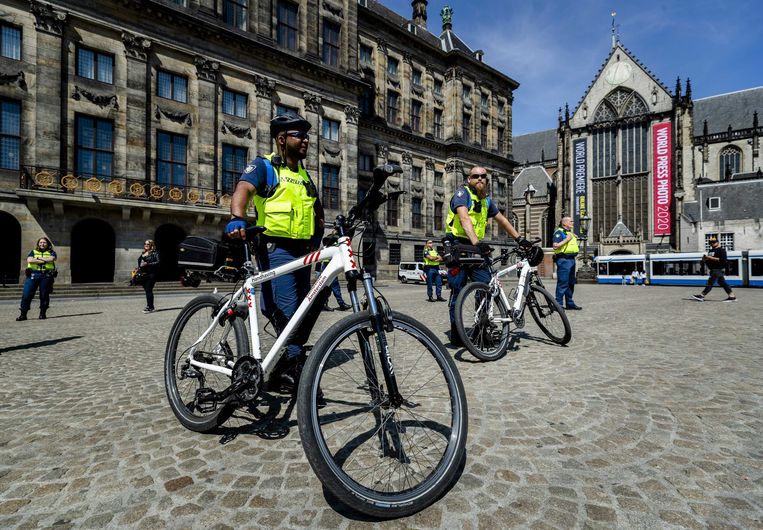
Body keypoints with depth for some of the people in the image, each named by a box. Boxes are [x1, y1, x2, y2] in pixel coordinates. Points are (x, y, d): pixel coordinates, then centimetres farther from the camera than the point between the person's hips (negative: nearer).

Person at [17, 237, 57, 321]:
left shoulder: (51, 252, 13)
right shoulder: (33, 252, 18)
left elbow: (52, 259, -9)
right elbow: (29, 260, -1)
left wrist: (37, 258, -1)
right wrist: (44, 261, -6)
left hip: (46, 276, -1)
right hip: (33, 275, 2)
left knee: (44, 295, 0)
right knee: (26, 295, -3)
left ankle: (43, 314, 9)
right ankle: (23, 314, 1)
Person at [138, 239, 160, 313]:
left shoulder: (154, 253, -2)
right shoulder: (143, 254, 19)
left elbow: (158, 262, -11)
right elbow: (139, 262, 26)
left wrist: (148, 264, -18)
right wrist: (138, 268, 9)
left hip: (151, 274, -7)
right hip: (143, 274, 7)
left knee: (149, 290, -10)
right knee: (147, 290, 10)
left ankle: (150, 307, -8)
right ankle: (149, 306, 17)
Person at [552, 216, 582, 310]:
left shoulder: (570, 232, 21)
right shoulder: (559, 232, -8)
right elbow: (555, 246, -20)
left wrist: (574, 238, 14)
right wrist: (567, 239, -18)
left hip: (571, 259, 10)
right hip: (563, 259, -10)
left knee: (571, 283, 13)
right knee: (562, 283, -9)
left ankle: (570, 303, 21)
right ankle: (559, 304, -5)